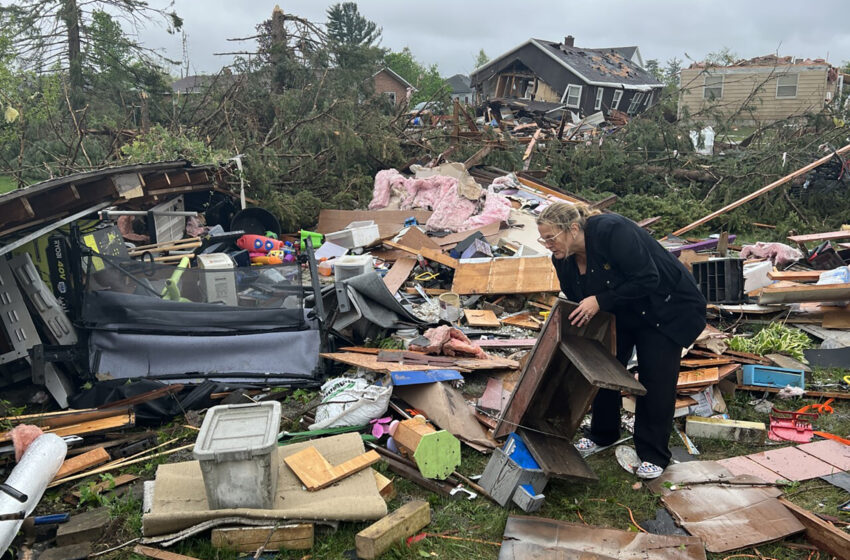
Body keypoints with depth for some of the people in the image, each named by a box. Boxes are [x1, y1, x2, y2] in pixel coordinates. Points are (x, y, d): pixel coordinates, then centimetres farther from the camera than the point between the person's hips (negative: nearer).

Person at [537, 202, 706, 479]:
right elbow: (576, 305, 1)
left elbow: (648, 279, -33)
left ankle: (654, 456, 8)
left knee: (655, 379, -6)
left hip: (667, 307, -7)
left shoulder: (612, 231, -34)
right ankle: (602, 435, 28)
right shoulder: (563, 259, -11)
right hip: (623, 313, 7)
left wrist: (600, 301, -34)